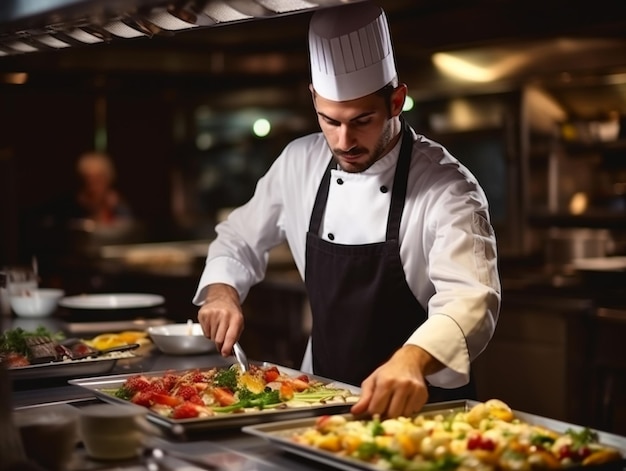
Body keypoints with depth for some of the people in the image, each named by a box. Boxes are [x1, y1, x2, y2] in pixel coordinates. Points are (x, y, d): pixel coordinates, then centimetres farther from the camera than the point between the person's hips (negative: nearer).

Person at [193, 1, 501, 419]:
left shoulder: (445, 188, -14)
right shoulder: (298, 163, 2)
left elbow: (469, 300, -27)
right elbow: (239, 241, 17)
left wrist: (411, 360, -47)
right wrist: (222, 289, -5)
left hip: (415, 406, -4)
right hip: (322, 397, 4)